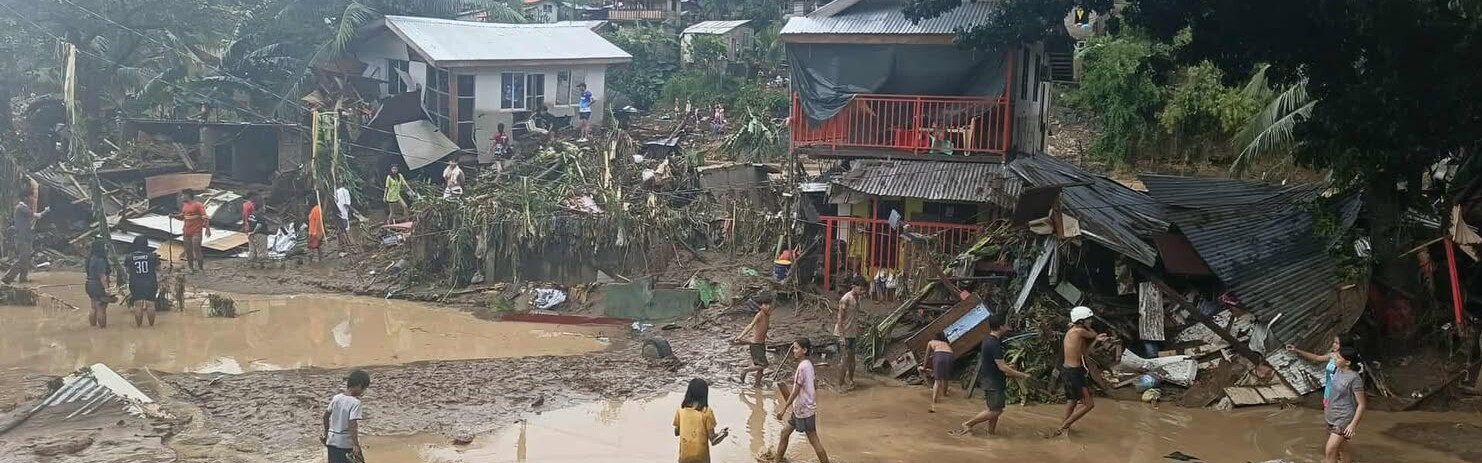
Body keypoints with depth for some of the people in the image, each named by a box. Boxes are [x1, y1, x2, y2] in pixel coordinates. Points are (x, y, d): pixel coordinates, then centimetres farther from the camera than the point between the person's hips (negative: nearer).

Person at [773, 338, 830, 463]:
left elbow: (795, 392, -21)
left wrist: (784, 408, -17)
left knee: (813, 440, -2)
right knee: (785, 433, 16)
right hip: (798, 409, 10)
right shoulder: (808, 364, 7)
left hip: (804, 409, -10)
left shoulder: (802, 367, -22)